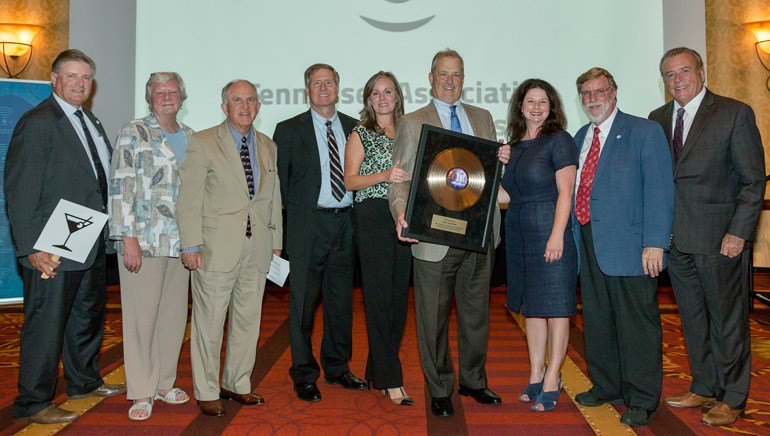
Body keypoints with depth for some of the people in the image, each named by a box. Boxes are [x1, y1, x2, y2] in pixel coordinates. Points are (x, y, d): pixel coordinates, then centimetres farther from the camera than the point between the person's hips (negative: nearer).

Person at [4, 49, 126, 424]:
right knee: (46, 324, 2)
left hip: (93, 245, 9)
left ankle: (84, 381, 38)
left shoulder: (91, 122, 14)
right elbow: (19, 191, -16)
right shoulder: (36, 123, -12)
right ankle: (32, 403, 17)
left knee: (88, 316, 20)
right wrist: (31, 248, -21)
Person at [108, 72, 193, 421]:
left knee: (175, 314, 10)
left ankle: (164, 383, 25)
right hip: (143, 241, -5)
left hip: (181, 243, 5)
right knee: (141, 316, 0)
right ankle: (142, 393, 13)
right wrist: (128, 238, -13)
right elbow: (120, 189, -8)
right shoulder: (133, 134, -2)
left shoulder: (190, 137, 13)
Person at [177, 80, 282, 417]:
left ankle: (237, 384, 28)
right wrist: (191, 246, -10)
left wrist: (275, 242, 12)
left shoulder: (268, 147, 14)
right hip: (217, 247, -4)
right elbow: (189, 199, -5)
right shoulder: (202, 143, -1)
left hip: (257, 250, 5)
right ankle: (206, 392, 18)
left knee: (248, 320, 11)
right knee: (209, 323, 3)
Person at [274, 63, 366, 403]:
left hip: (345, 223, 3)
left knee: (341, 299, 12)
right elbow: (279, 179, 2)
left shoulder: (354, 128, 10)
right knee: (303, 301, 2)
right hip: (308, 225, -3)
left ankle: (337, 368, 28)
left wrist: (356, 212, 2)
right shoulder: (289, 130, 2)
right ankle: (304, 375, 16)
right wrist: (297, 211, -2)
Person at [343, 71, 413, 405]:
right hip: (373, 218, -5)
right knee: (379, 298, -5)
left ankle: (377, 371, 21)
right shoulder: (360, 134, 5)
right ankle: (390, 380, 1)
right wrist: (385, 175, -18)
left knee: (399, 297, 6)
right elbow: (350, 181, -4)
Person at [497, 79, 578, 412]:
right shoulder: (514, 145, 14)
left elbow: (565, 191, -12)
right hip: (519, 235, 7)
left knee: (555, 306, 1)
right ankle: (536, 375, 22)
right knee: (531, 306, 12)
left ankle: (552, 380, 10)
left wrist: (557, 235, -19)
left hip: (550, 232, -7)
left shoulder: (559, 140, -5)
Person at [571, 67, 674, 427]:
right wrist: (574, 235, 9)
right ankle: (607, 387, 32)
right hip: (589, 243, 6)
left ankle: (642, 400, 16)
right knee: (597, 321, 15)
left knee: (637, 323, 2)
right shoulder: (580, 138, 16)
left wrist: (654, 243, -17)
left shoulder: (645, 132, -2)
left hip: (630, 245, -6)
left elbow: (659, 190, -9)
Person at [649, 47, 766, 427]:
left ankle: (733, 398, 21)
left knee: (728, 321, 6)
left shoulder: (735, 113, -3)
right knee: (693, 320, 14)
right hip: (676, 239, 5)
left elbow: (753, 180, -6)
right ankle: (704, 388, 29)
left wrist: (739, 232, -13)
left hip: (720, 238, -5)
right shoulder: (657, 120, 11)